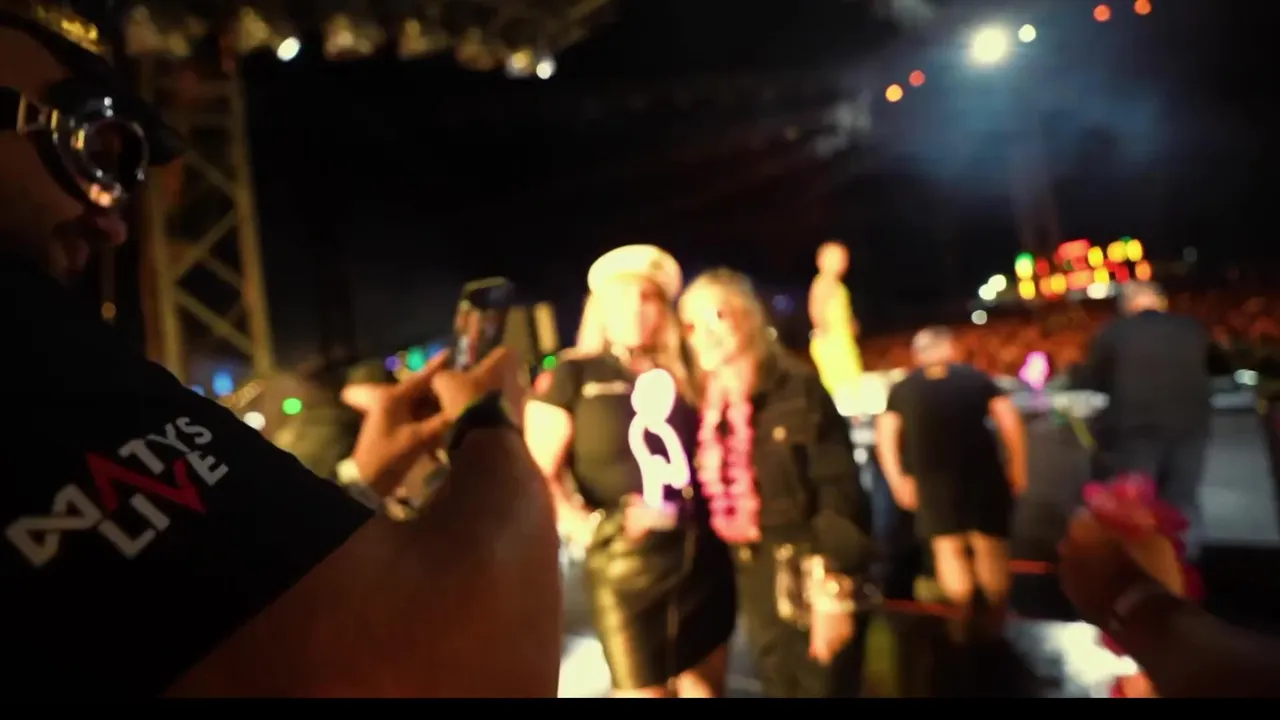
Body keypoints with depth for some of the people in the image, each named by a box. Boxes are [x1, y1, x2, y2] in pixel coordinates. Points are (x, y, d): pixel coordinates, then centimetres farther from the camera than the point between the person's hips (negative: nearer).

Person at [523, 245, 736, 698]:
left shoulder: (680, 378, 13)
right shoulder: (574, 374, 1)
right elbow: (538, 473, -7)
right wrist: (585, 526, -21)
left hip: (704, 556, 5)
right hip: (626, 563, -4)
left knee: (706, 687, 15)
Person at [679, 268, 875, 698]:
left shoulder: (798, 389, -11)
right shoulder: (707, 407, 6)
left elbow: (839, 492, -15)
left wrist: (834, 591, -18)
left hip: (808, 575, -5)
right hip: (754, 581, 6)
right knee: (780, 687, 16)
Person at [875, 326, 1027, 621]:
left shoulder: (902, 389, 11)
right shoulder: (975, 377, 10)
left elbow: (885, 437, 2)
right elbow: (1010, 420, 2)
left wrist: (898, 481, 4)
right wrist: (1017, 467, 8)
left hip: (932, 479, 0)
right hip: (982, 472, 0)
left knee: (948, 548, 11)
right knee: (990, 547, 12)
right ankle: (997, 616, 19)